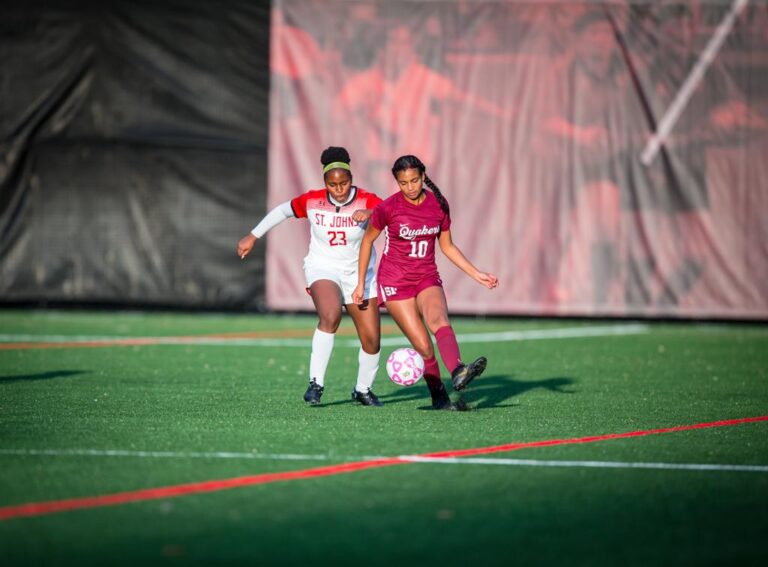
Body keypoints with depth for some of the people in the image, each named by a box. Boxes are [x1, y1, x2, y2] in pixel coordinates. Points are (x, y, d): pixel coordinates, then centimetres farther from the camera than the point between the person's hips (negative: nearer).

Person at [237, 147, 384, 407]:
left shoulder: (366, 201, -14)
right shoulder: (312, 201, -9)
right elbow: (283, 210, 10)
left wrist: (371, 214, -50)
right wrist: (253, 236, 13)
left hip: (360, 274, 2)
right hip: (322, 270, -2)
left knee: (372, 339, -1)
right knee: (330, 316, -33)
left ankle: (363, 390, 25)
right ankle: (316, 383, -29)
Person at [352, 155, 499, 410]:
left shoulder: (439, 205, 1)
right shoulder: (388, 208, -10)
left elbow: (447, 246, 14)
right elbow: (368, 240, 5)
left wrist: (476, 274, 8)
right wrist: (361, 283, 6)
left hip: (427, 279, 2)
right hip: (395, 282, -2)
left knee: (439, 320, -31)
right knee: (423, 346, -15)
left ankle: (458, 372, -53)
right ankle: (439, 397, 1)